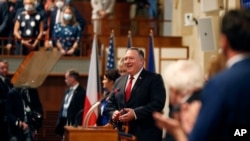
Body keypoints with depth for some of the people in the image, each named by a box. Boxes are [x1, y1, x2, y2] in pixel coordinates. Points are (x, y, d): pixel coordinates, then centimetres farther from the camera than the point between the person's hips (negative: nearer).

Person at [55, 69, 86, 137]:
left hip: (73, 124, -9)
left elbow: (81, 111, -16)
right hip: (64, 122, 9)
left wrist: (77, 125, -19)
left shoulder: (81, 92, -13)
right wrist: (59, 123, 14)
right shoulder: (68, 91, 14)